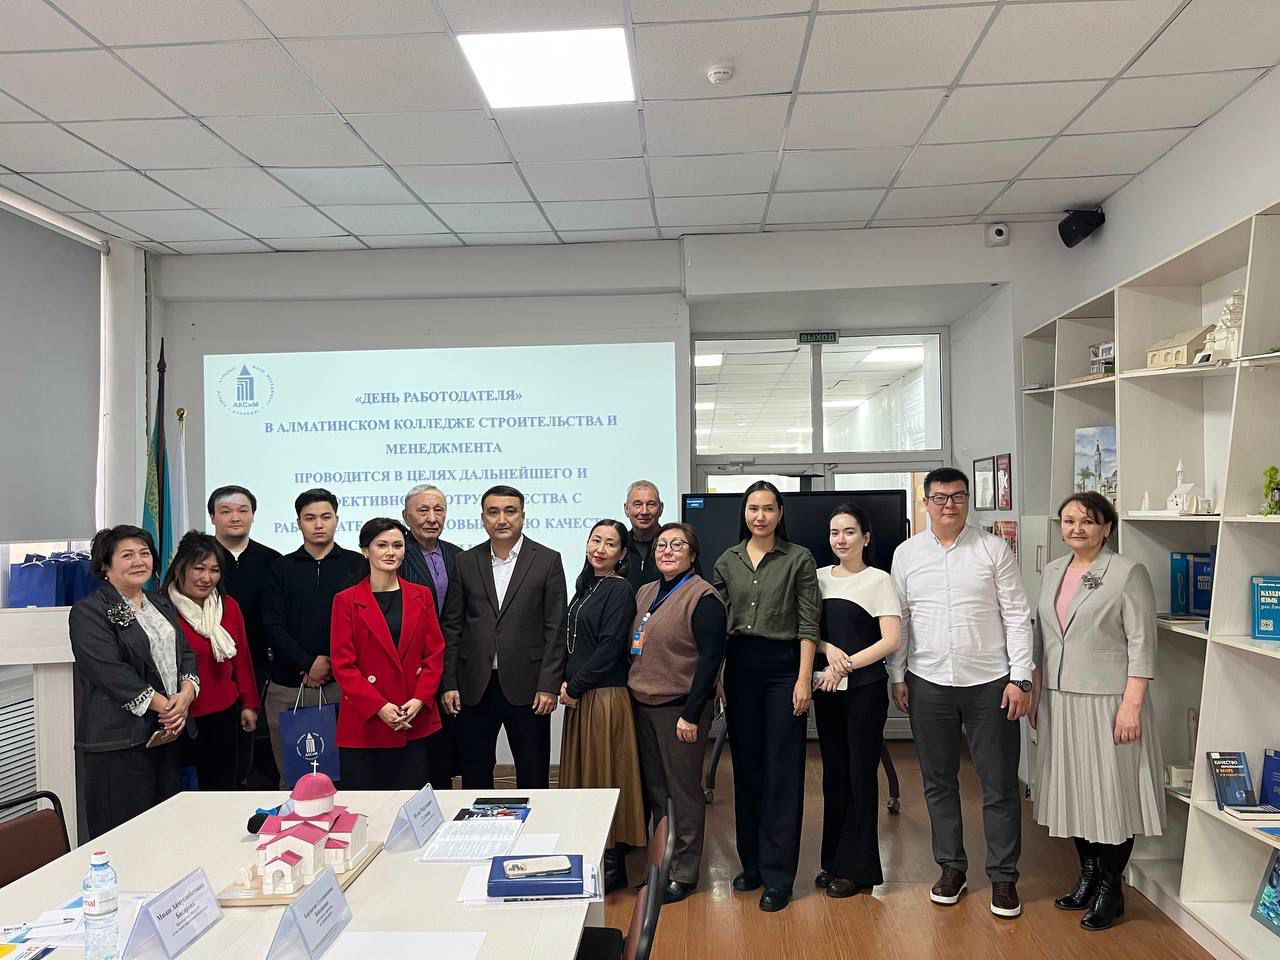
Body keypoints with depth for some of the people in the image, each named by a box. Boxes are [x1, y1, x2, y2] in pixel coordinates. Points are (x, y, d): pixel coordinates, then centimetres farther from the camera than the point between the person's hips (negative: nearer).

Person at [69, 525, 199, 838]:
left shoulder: (162, 605, 17)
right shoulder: (89, 612, -6)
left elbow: (185, 653, 12)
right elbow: (111, 671, -15)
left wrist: (186, 692, -8)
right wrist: (163, 706, -17)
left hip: (170, 732, 7)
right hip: (120, 738, -7)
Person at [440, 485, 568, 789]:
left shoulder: (547, 560, 0)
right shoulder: (465, 562, 6)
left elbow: (555, 629, -3)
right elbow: (452, 627, 6)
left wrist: (549, 685, -8)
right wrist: (449, 683, 1)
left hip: (526, 685, -2)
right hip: (474, 686, 2)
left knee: (533, 778, 7)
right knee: (474, 776, 11)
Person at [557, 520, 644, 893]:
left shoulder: (620, 590, -11)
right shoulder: (586, 586, 13)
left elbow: (610, 648, -17)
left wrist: (576, 686, -12)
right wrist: (566, 682, 1)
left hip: (606, 695, -8)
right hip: (579, 695, 8)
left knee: (604, 776, 1)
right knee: (582, 774, 15)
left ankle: (612, 866, 14)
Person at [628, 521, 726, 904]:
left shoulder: (703, 597, -12)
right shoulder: (645, 593, 11)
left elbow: (711, 657, -15)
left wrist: (691, 714, -17)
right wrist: (631, 694, 9)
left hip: (680, 709, -7)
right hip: (643, 705, 7)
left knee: (684, 792, 4)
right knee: (653, 788, 14)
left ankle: (685, 873, 18)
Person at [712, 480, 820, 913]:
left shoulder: (799, 560, -2)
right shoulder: (727, 561, 8)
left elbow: (808, 625, -4)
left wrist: (804, 679, -10)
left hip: (783, 666, -3)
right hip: (739, 667, 4)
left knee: (782, 771, 0)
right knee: (746, 767, 11)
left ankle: (778, 875, 9)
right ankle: (752, 862, 25)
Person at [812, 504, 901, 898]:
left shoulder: (878, 580, -4)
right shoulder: (818, 578, 8)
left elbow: (891, 640, -10)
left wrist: (845, 666, -16)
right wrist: (828, 649, -11)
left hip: (865, 688, -4)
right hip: (826, 688, 4)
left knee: (860, 773, 3)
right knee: (834, 772, 11)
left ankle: (856, 866, 15)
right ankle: (834, 861, 23)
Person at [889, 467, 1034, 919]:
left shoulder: (994, 549, -2)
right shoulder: (906, 554, 4)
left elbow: (1017, 616, -3)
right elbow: (899, 621, 7)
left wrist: (1020, 678, -7)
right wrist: (898, 677, 4)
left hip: (989, 683, -2)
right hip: (928, 684, 2)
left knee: (1000, 785, 6)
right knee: (938, 782, 12)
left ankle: (1003, 877, 21)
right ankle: (952, 867, 28)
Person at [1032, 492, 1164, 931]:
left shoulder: (1128, 572, -9)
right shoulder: (1054, 570, 9)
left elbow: (1141, 644, -11)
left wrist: (1132, 704, -16)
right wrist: (1036, 694, 14)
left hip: (1106, 701, -6)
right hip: (1059, 699, 6)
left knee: (1111, 791, 3)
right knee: (1072, 788, 13)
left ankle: (1111, 888, 19)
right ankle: (1088, 874, 30)